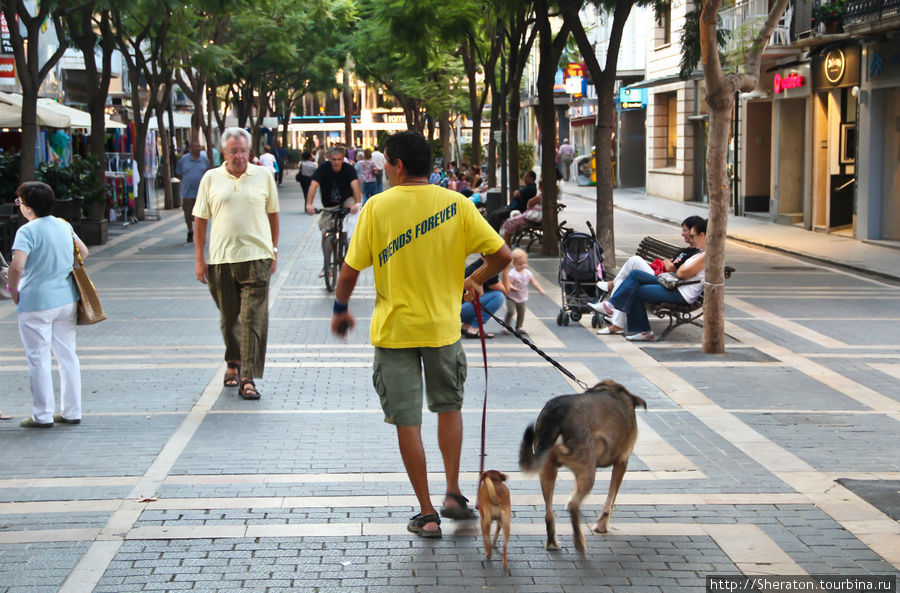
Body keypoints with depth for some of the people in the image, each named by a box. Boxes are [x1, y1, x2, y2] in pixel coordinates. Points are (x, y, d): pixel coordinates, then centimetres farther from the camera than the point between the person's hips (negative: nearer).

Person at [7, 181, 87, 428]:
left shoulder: (27, 231, -16)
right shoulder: (64, 225, 6)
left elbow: (17, 266, -27)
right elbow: (83, 252, 19)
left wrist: (13, 289, -11)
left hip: (36, 303, -6)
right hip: (67, 300, 7)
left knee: (38, 359, 3)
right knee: (67, 356, 12)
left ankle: (42, 415, 8)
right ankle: (72, 411, 17)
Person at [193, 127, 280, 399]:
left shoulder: (263, 177, 5)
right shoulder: (211, 179, 4)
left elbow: (272, 214, 14)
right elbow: (200, 220, 8)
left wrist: (274, 250, 12)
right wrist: (199, 259, 4)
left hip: (256, 257, -1)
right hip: (221, 258, 1)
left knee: (253, 319, -8)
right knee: (229, 318, 13)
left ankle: (248, 379, -8)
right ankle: (233, 363, 36)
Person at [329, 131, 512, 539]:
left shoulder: (377, 207, -8)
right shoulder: (456, 205, -4)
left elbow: (350, 271, -5)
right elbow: (501, 254, -5)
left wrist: (340, 310, 13)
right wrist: (475, 280, 15)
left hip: (394, 329, -2)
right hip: (443, 325, 2)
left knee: (407, 421, 6)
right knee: (449, 406, 24)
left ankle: (427, 514, 9)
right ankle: (453, 494, 17)